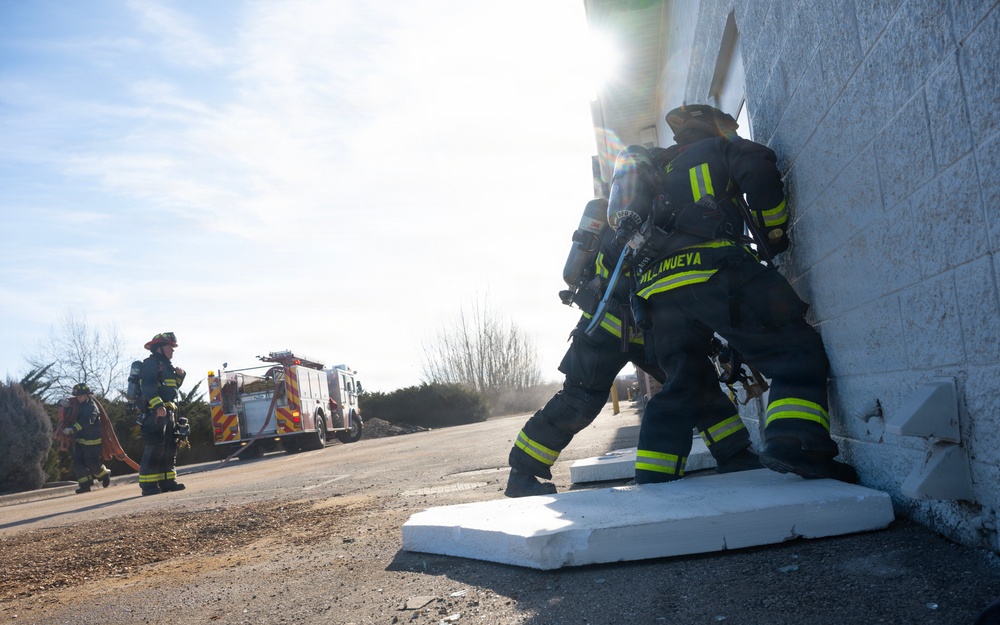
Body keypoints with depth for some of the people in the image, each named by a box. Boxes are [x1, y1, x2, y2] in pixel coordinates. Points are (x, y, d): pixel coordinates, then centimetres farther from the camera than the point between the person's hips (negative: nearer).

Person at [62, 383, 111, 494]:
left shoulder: (92, 407, -16)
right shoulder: (76, 405, 11)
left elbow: (85, 421, -34)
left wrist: (72, 429, -44)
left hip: (92, 440, -8)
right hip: (79, 440, 8)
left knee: (92, 462, -8)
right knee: (78, 462, 1)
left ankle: (105, 475, 19)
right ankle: (85, 485, 7)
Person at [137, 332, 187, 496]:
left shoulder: (166, 365, 24)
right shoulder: (151, 363, -7)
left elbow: (173, 386, 30)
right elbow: (148, 386, -20)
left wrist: (179, 375, 12)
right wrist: (158, 405, -30)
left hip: (168, 412, 10)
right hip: (155, 413, -10)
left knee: (169, 447, 10)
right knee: (154, 447, -13)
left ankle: (167, 480, 15)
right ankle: (147, 483, -11)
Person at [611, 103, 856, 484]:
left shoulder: (659, 170, 35)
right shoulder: (719, 149, 17)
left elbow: (622, 220, 29)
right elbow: (759, 171, -2)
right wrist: (774, 235, 8)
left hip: (659, 288, 7)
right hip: (714, 270, -6)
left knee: (681, 387, 14)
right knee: (796, 353, -7)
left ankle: (651, 482, 11)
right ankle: (794, 446, -27)